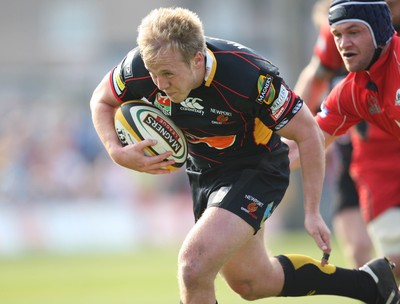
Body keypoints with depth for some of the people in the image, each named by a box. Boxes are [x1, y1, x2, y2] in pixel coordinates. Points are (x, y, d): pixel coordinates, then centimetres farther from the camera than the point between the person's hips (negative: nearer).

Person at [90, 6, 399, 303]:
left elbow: (308, 133, -21)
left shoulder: (249, 77, -35)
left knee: (194, 265, -27)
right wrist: (118, 152, -21)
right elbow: (102, 100, -1)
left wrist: (312, 212, -19)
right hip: (203, 172, 7)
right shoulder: (139, 68, -24)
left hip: (255, 170, -7)